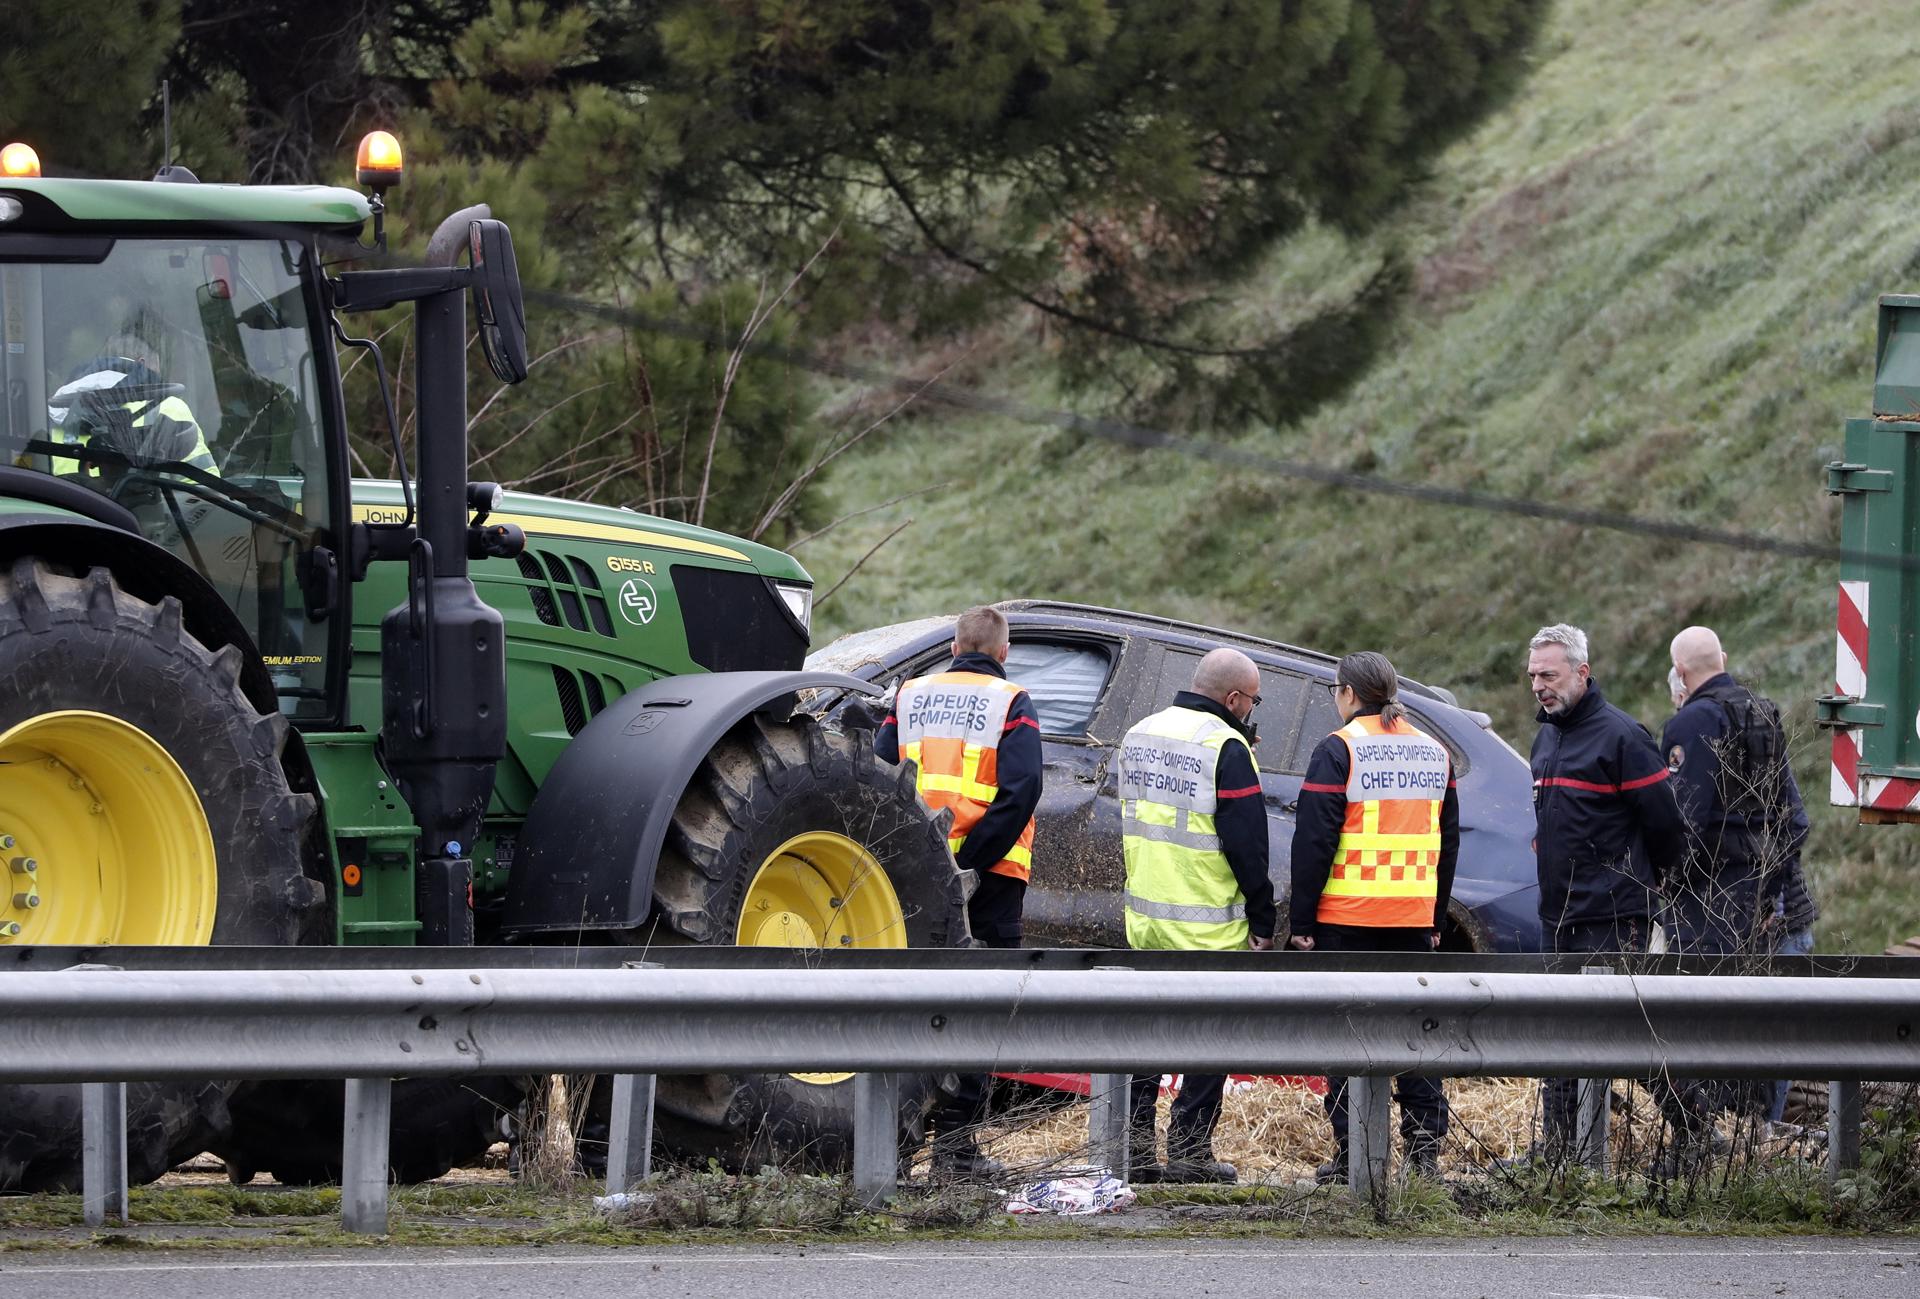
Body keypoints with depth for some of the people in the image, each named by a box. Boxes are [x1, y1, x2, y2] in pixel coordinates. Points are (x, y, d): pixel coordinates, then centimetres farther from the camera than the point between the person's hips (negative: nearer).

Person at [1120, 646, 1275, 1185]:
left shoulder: (1139, 735, 9)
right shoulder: (1225, 746, -15)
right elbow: (1247, 843, -14)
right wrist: (1263, 919, -7)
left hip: (1144, 919, 7)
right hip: (1209, 928, -7)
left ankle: (1134, 1151, 12)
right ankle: (1189, 1152, 0)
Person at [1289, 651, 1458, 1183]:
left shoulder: (1338, 750, -8)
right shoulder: (1432, 752, 12)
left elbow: (1314, 840, -11)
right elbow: (1448, 840, 18)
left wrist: (1301, 921, -7)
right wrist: (1437, 919, 23)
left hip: (1348, 917, -5)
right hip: (1413, 919, 5)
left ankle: (1352, 1154, -2)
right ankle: (1425, 1147, 8)